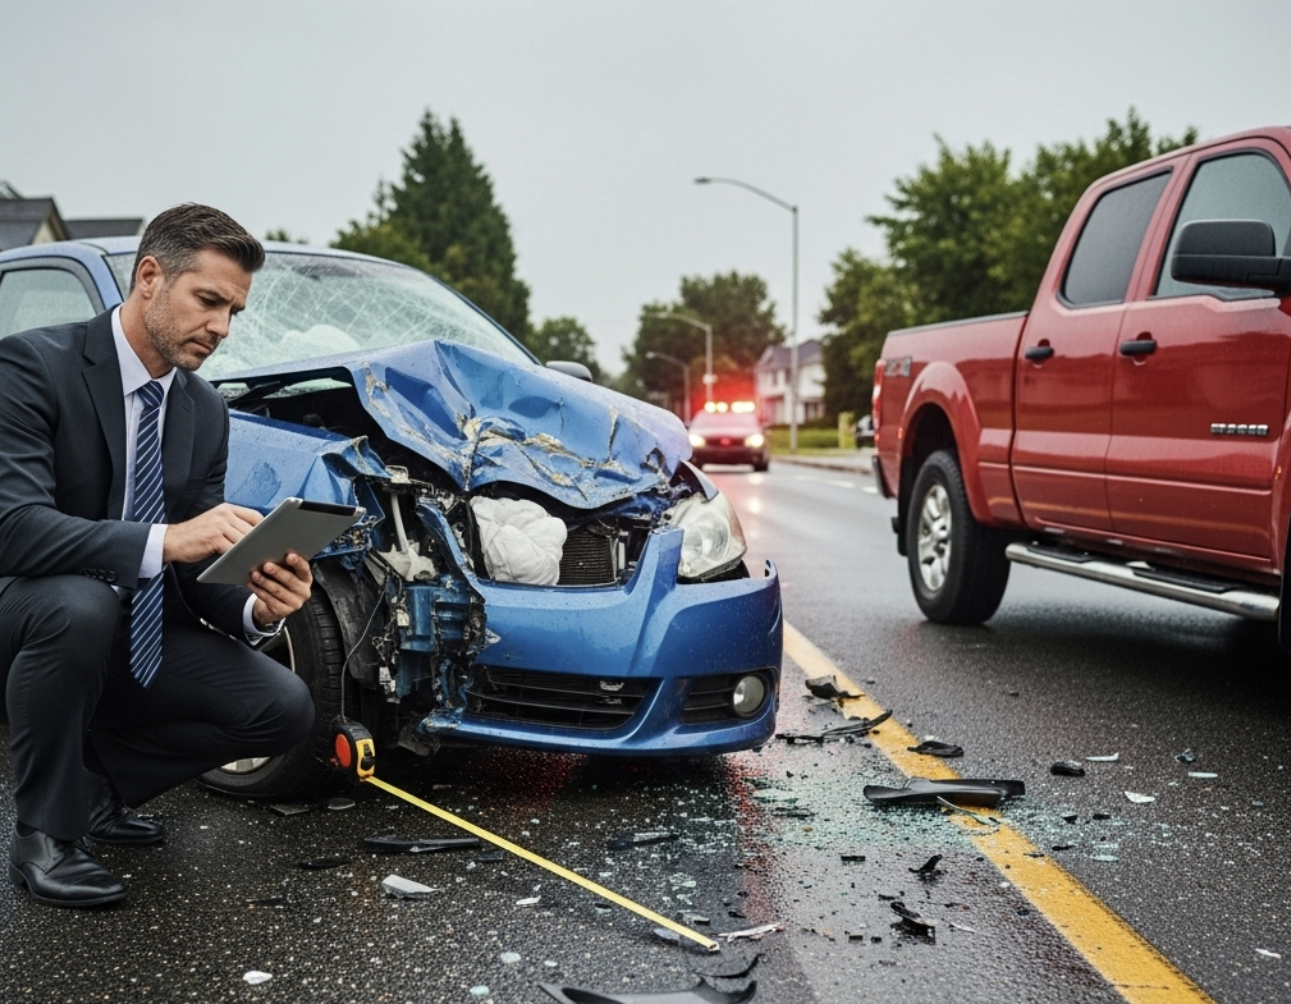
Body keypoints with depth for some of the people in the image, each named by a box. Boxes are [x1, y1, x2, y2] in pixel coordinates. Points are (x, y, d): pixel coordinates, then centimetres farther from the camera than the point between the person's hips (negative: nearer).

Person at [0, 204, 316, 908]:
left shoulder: (206, 412, 3)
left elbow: (200, 568, 3)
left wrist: (258, 606, -21)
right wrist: (164, 540, -43)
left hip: (139, 638, 6)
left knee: (284, 709, -13)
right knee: (79, 604, -39)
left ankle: (95, 782, 8)